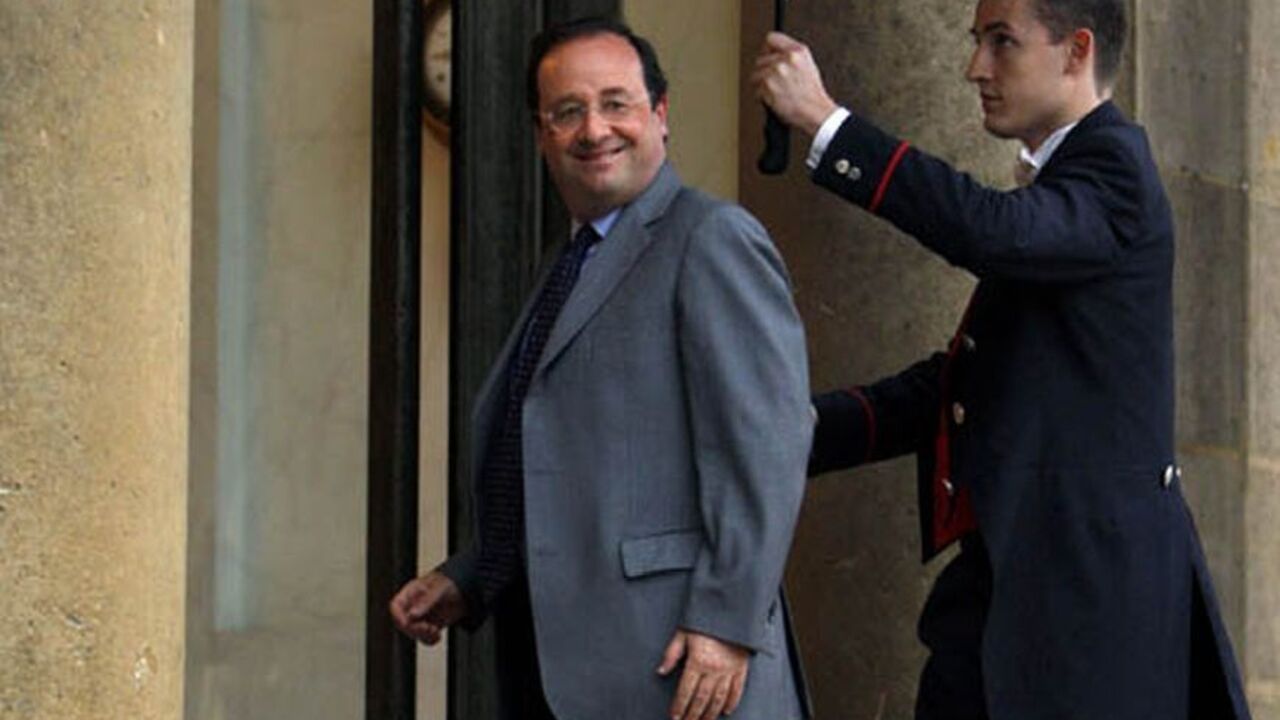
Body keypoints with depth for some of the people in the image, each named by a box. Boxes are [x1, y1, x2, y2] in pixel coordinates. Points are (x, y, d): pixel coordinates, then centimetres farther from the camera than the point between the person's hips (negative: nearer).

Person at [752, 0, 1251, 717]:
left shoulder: (1116, 177, -9)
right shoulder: (1060, 182, 20)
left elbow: (994, 230, -31)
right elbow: (957, 381, 18)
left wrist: (825, 119, -28)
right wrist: (798, 431, 6)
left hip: (1087, 571, -9)